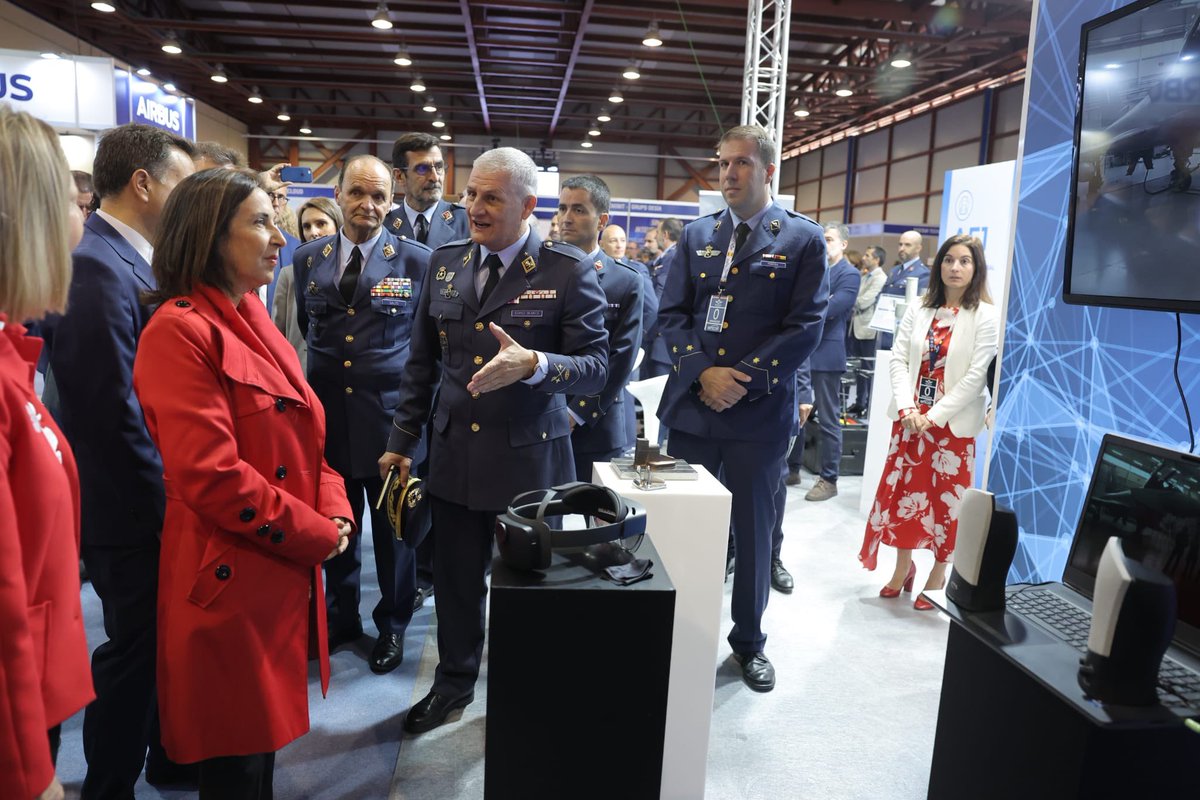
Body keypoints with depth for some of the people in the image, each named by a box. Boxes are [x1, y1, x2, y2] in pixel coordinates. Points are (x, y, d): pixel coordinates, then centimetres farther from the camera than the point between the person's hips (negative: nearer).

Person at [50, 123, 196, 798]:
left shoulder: (131, 260, 7)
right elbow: (113, 412, -25)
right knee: (134, 649, 9)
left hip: (155, 499, 9)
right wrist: (166, 500, -14)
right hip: (134, 511, -9)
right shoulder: (100, 267, -22)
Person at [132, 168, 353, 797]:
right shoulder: (179, 331, -15)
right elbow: (211, 475, -23)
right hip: (231, 581, -8)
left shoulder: (253, 322, 12)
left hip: (287, 575, 8)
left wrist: (333, 511, -2)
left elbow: (302, 439, 14)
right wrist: (319, 535, -15)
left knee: (263, 743, 22)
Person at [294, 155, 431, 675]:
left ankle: (392, 625, 30)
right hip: (328, 413, 4)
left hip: (391, 414, -3)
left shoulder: (418, 261, -5)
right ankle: (341, 616, 36)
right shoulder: (308, 259, 5)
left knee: (393, 527, 10)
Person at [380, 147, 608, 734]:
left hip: (529, 459, -4)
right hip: (454, 456, 4)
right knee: (455, 579, 16)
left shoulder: (569, 271, -9)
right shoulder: (445, 263, 6)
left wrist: (533, 364, -30)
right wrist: (403, 439, 12)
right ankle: (454, 681, 41)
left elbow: (595, 368, -12)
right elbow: (421, 362, 12)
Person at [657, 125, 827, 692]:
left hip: (760, 412, -3)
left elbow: (805, 326, -7)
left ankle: (749, 639, 30)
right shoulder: (697, 235, 10)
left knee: (753, 530, 10)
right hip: (692, 406, 3)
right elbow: (672, 314, 4)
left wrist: (744, 380, -15)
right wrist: (702, 373, -12)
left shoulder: (803, 239, 0)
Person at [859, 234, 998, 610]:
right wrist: (908, 408, -12)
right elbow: (899, 359, 2)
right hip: (910, 418, 4)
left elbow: (976, 377, -11)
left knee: (945, 499, 5)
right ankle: (903, 568, 26)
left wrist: (933, 416, -15)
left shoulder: (985, 316, -5)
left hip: (953, 423, -4)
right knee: (902, 490, 9)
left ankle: (937, 576, 21)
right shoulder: (919, 310, 7)